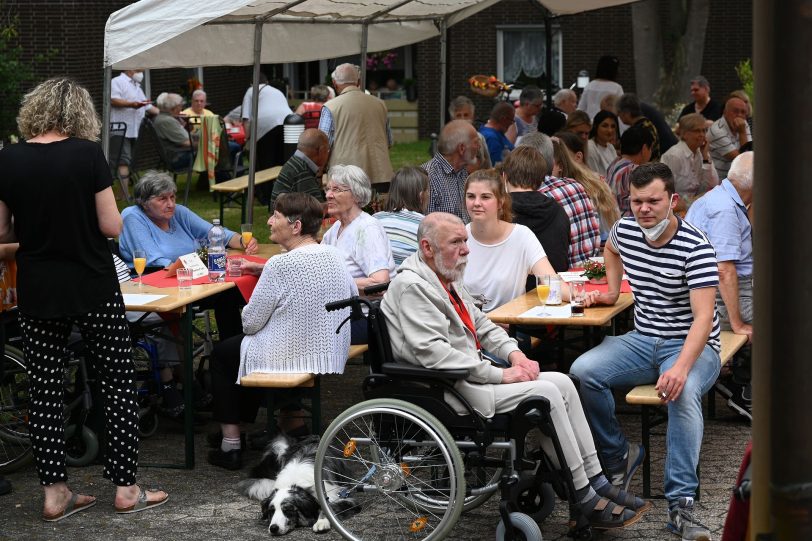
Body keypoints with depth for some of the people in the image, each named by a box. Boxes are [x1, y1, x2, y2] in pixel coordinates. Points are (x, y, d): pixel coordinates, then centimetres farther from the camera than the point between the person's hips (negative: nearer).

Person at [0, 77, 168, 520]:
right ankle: (125, 488, 12)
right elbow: (112, 226, -11)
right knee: (117, 383, 9)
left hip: (37, 292, 3)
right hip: (94, 287, -2)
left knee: (44, 390, 10)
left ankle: (54, 492, 12)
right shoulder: (87, 154, -12)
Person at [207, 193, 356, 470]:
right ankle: (292, 420, 33)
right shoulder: (334, 256, -4)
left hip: (288, 358, -7)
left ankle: (230, 444, 21)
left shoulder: (280, 266, -24)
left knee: (222, 353, 21)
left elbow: (251, 322, -17)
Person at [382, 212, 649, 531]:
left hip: (472, 374, 10)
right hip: (448, 392, -10)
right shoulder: (412, 286, -15)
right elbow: (434, 353, -24)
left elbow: (481, 325, 23)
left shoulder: (447, 278, 16)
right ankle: (585, 502, -12)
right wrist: (500, 375, -20)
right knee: (545, 393, -19)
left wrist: (514, 353, 2)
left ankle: (597, 483, -3)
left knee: (562, 383, -4)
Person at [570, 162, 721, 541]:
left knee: (682, 392, -39)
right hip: (642, 340, 5)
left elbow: (703, 317, -28)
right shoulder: (625, 230, 0)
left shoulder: (695, 248, -19)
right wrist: (612, 291, 19)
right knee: (583, 372, -22)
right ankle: (618, 457, -2)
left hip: (692, 346, -5)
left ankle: (681, 503, -38)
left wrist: (681, 367, -43)